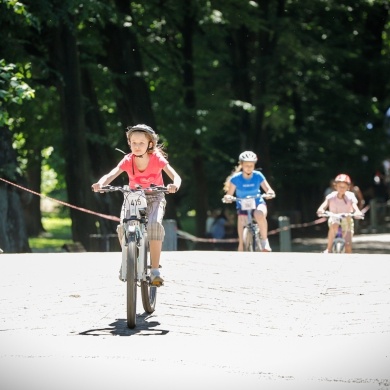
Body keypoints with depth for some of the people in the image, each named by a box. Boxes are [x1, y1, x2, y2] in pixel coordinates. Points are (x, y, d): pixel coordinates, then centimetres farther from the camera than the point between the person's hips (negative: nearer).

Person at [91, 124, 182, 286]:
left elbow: (176, 177, -27)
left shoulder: (157, 159, -19)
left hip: (154, 197, -2)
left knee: (154, 224, -31)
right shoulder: (128, 161, -16)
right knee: (123, 227, -24)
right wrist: (100, 184, -51)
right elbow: (110, 175, -28)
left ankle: (155, 271, -25)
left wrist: (174, 185, -51)